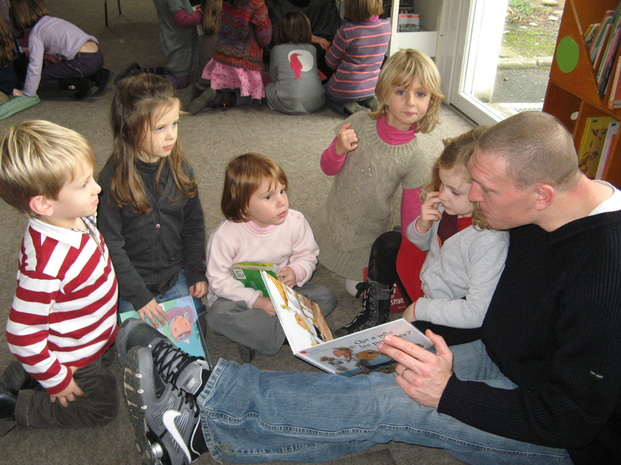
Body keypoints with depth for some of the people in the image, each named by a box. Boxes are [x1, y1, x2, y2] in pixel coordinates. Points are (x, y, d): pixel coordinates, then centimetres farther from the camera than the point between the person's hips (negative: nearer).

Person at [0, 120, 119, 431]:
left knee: (109, 359, 34)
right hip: (73, 358, -7)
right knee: (102, 408, 14)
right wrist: (56, 380, -19)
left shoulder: (77, 217, -16)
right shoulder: (46, 265, -42)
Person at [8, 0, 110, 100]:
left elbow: (35, 67, -2)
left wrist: (27, 94, 8)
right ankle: (99, 75, 13)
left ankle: (82, 84, -9)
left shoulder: (35, 35, 3)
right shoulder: (53, 20, 27)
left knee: (42, 76, 6)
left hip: (83, 61, -8)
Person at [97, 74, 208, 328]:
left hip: (177, 276, 3)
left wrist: (197, 273, 1)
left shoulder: (180, 168, -5)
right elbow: (111, 244, -15)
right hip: (132, 279, -3)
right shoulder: (113, 179, -18)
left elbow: (194, 224, 5)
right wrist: (138, 294, -16)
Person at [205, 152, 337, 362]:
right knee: (218, 315, -33)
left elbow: (308, 256, 0)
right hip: (240, 295, -3)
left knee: (326, 298, -16)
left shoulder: (295, 221, -13)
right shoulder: (226, 235, -22)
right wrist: (256, 300, -27)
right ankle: (288, 335, -27)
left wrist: (297, 272, -24)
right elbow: (219, 279, -17)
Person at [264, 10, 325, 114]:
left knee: (268, 87, 26)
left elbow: (274, 77, 12)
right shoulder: (312, 49, 9)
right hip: (315, 103, 3)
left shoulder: (277, 50, 2)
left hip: (289, 106, -2)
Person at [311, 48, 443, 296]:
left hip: (368, 237, -2)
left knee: (357, 288, 3)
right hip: (331, 219, 3)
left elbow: (411, 212, -10)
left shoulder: (416, 159, -19)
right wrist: (339, 149, -29)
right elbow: (328, 168, -6)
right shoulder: (359, 123, -16)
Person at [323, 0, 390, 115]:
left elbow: (330, 62, -10)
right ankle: (370, 101, 7)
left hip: (344, 90, -5)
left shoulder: (346, 32, -26)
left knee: (325, 92, 29)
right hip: (371, 89, 5)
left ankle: (348, 106, -1)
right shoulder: (386, 27, -10)